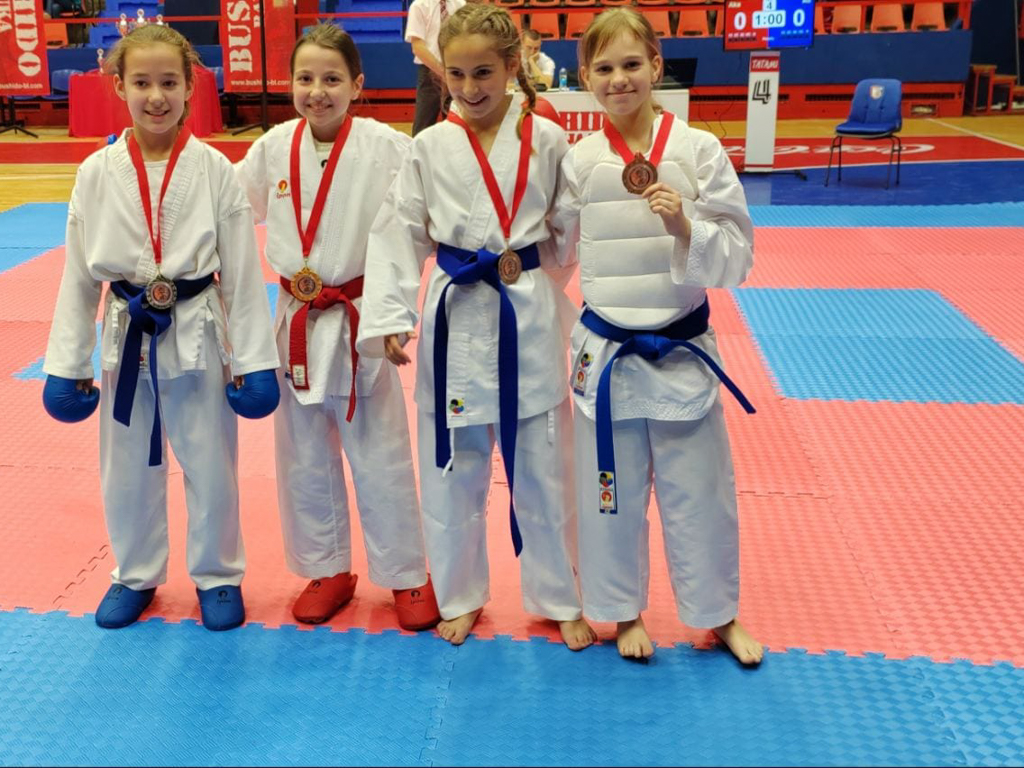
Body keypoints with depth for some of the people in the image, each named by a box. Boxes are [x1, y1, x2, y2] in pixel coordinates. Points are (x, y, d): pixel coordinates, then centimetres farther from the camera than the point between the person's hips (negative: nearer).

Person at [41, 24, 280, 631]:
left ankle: (218, 575, 31)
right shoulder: (97, 174, -4)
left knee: (211, 462, 9)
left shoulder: (214, 170, -9)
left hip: (198, 334, -2)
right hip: (127, 336, 2)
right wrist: (67, 364, 3)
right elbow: (79, 273, 2)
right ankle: (135, 576, 37)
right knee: (127, 465, 15)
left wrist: (253, 359, -6)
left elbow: (243, 270, -5)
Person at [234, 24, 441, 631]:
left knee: (380, 457, 6)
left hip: (361, 321, -4)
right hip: (296, 323, 4)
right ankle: (327, 572, 33)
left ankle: (407, 575, 24)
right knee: (304, 460, 15)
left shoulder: (386, 147, -13)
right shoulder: (274, 148, -1)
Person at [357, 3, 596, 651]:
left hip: (531, 318, -1)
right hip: (456, 318, 1)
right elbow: (399, 233, 0)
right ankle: (460, 596, 32)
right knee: (452, 469, 11)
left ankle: (560, 599, 29)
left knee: (543, 469, 9)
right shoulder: (431, 148, -2)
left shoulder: (547, 141, -3)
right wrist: (390, 317, -6)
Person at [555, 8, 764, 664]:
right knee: (612, 494, 13)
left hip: (683, 352, -1)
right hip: (607, 355, 1)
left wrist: (685, 228, -22)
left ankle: (719, 615, 34)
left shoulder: (700, 151, -7)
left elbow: (736, 261, -6)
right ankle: (625, 611, 36)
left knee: (700, 494, 11)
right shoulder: (578, 162, -2)